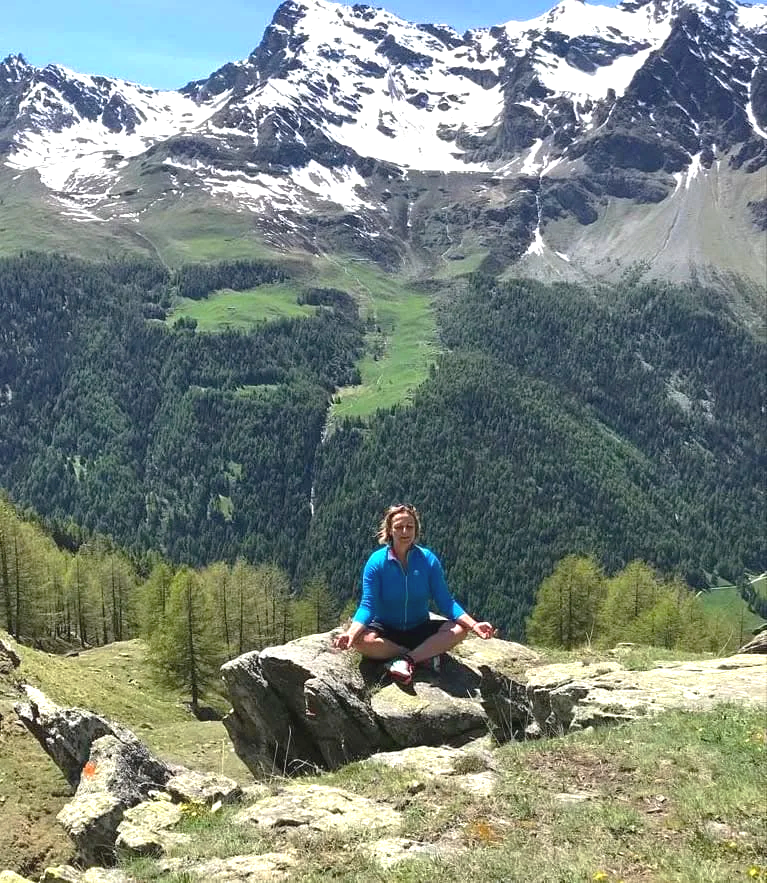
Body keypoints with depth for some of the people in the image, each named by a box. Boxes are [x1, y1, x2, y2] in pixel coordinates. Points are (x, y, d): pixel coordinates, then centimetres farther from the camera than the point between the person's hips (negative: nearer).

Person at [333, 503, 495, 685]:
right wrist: (350, 633, -34)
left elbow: (445, 601, -7)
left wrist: (474, 625, -21)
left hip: (419, 630, 2)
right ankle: (426, 655, -23)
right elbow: (368, 606, -15)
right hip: (386, 632, -2)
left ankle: (405, 660, -29)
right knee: (362, 640, -34)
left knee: (459, 629, -23)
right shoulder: (377, 562, -11)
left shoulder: (428, 560, -6)